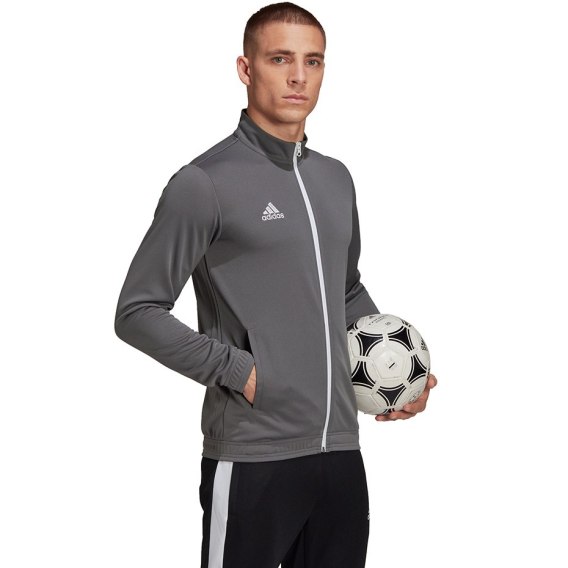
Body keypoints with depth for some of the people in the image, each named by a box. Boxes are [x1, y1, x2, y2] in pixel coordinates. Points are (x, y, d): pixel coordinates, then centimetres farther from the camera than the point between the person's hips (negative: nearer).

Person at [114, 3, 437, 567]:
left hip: (340, 451, 6)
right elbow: (137, 313, -8)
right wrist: (236, 370, -13)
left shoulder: (336, 179, 13)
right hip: (252, 460, -6)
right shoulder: (204, 184, -8)